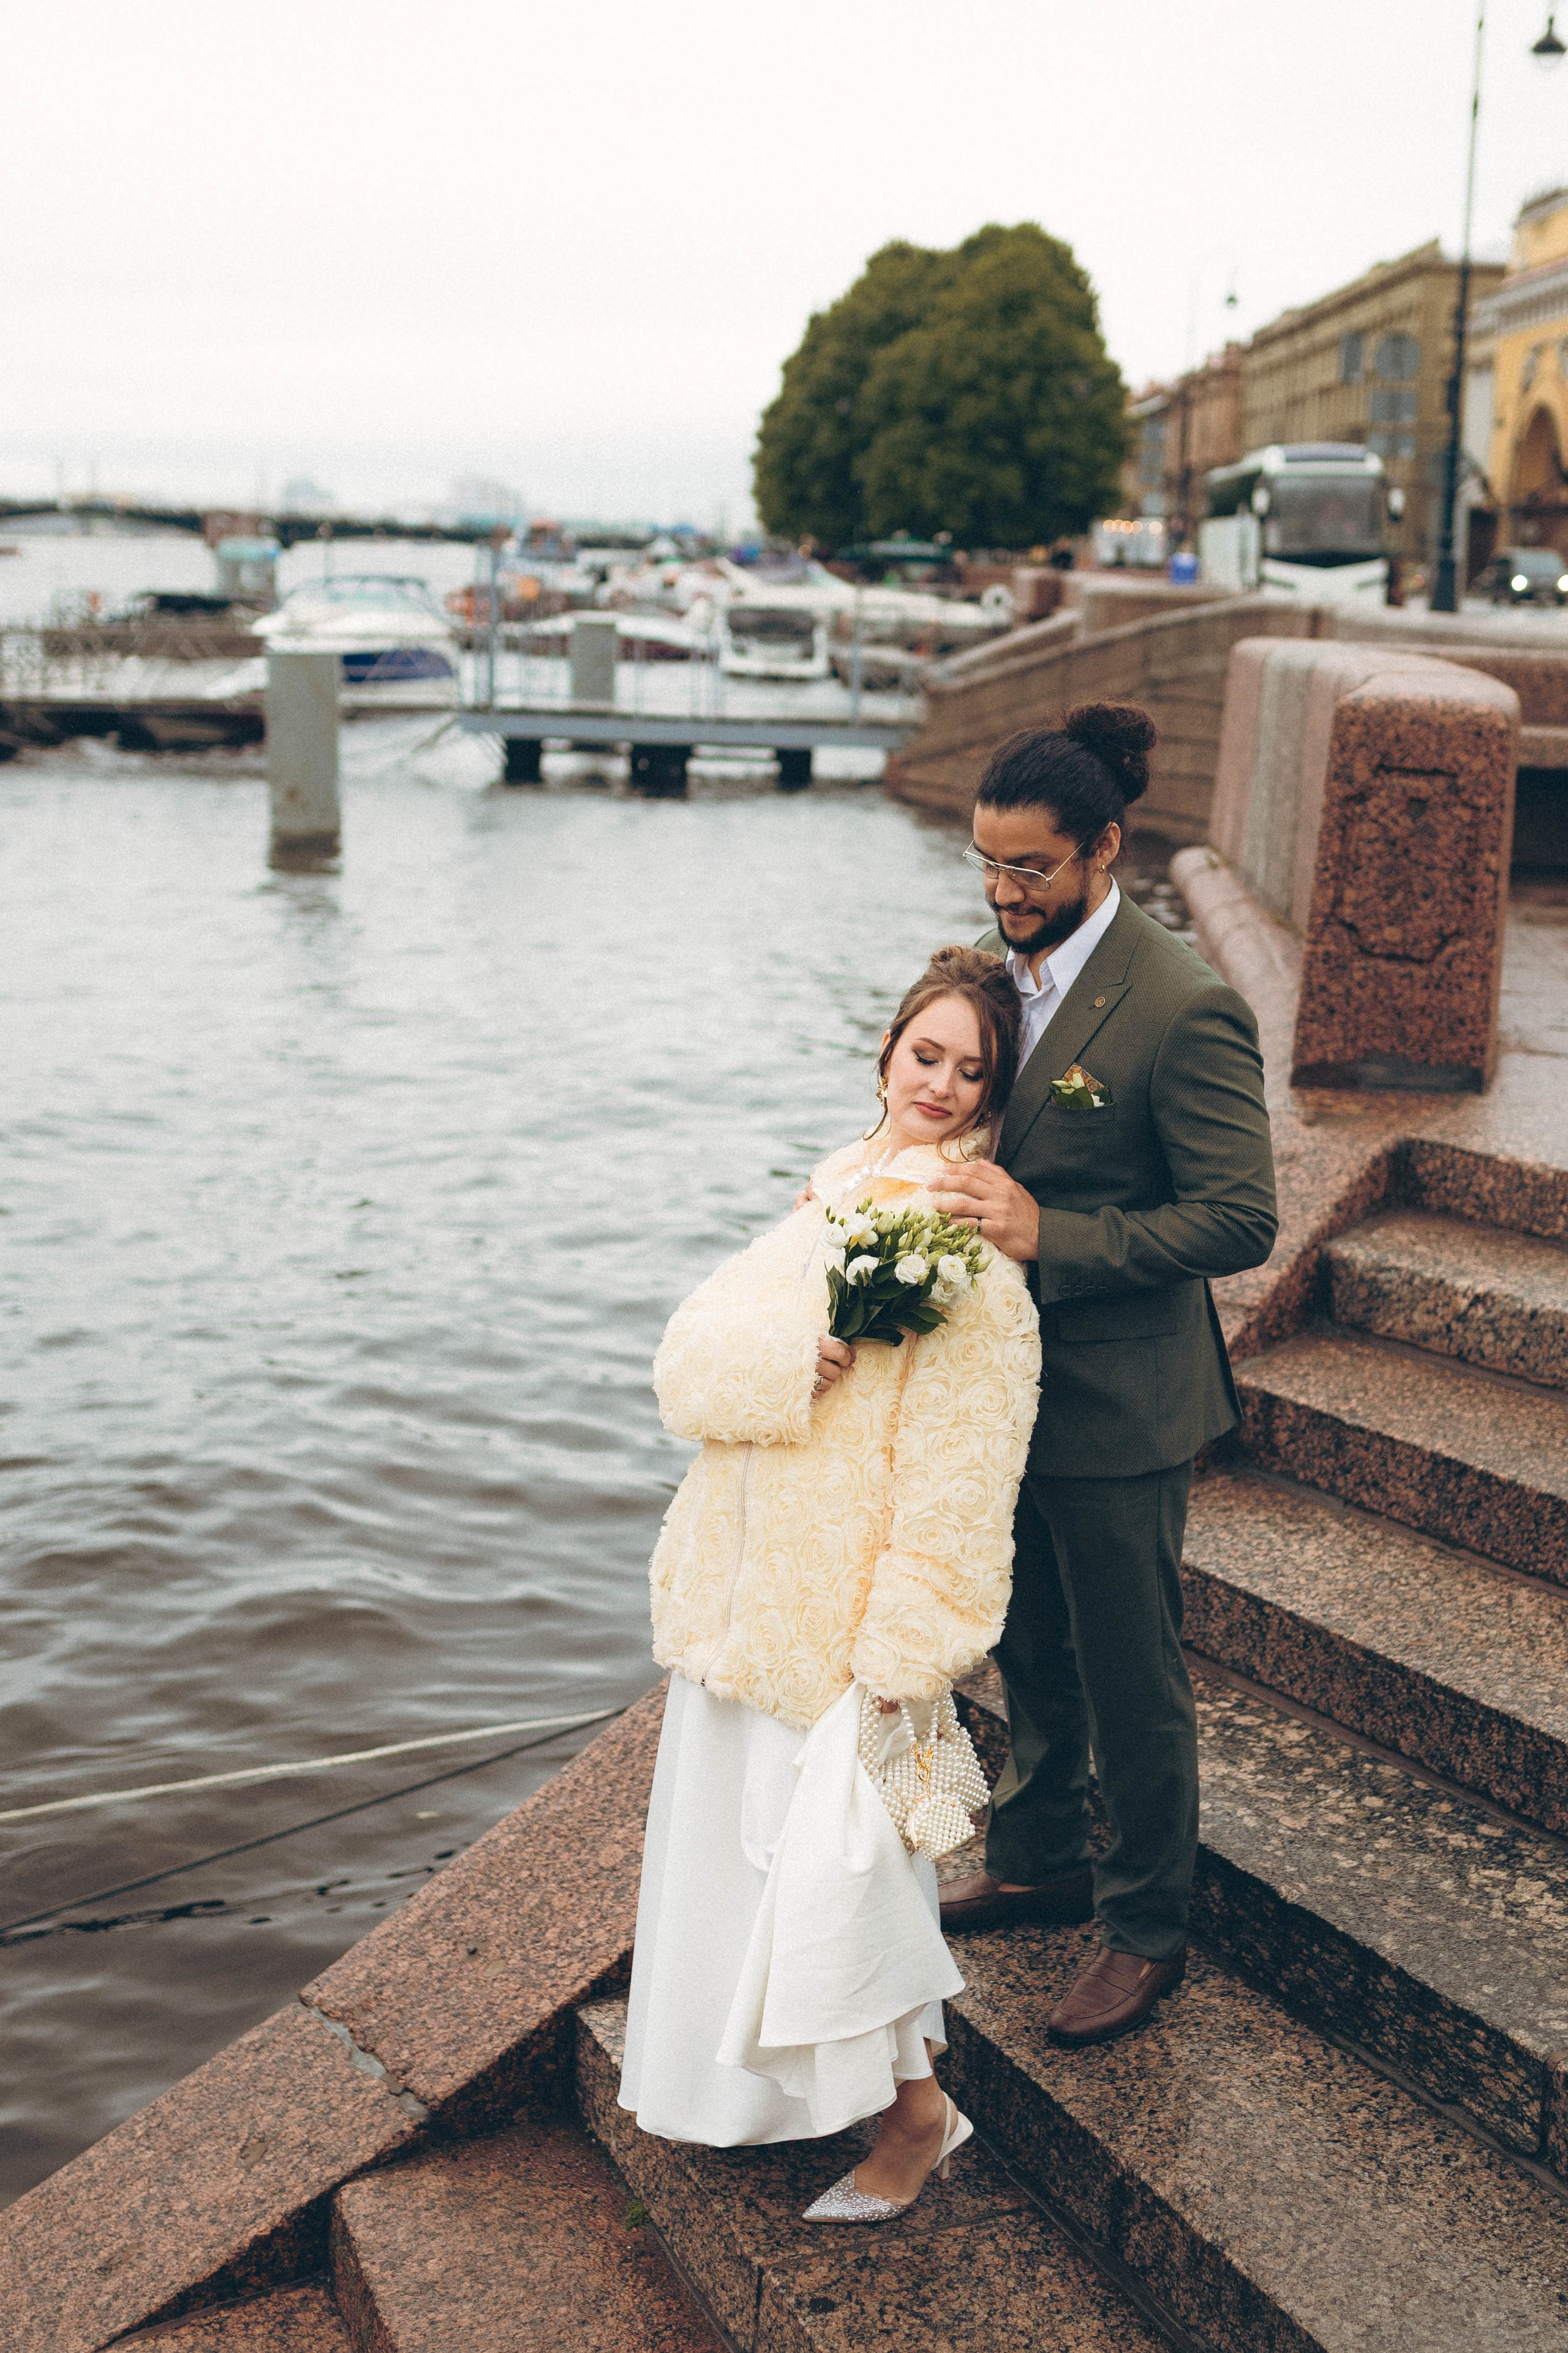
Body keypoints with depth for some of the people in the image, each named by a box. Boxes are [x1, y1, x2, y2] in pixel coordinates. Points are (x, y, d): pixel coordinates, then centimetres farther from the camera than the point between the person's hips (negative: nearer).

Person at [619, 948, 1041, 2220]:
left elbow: (958, 1463, -15)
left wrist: (904, 1642, -18)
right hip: (755, 1577, 7)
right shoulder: (835, 1191, 9)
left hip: (852, 1589, -7)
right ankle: (778, 2062, 40)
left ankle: (916, 2106, 23)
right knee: (750, 1818, 18)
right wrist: (789, 1355, -20)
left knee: (837, 1840, 1)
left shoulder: (973, 1245, -12)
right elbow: (693, 1349, 1)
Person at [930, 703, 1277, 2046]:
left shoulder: (1184, 1011, -21)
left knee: (1131, 1681, 8)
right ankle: (1037, 1866, 43)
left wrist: (1048, 1239, -28)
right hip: (1013, 1384, 8)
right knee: (1033, 1654, 23)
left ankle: (1148, 1931, 28)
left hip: (1116, 1406, -7)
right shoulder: (1001, 967, 3)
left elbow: (1239, 1222, -22)